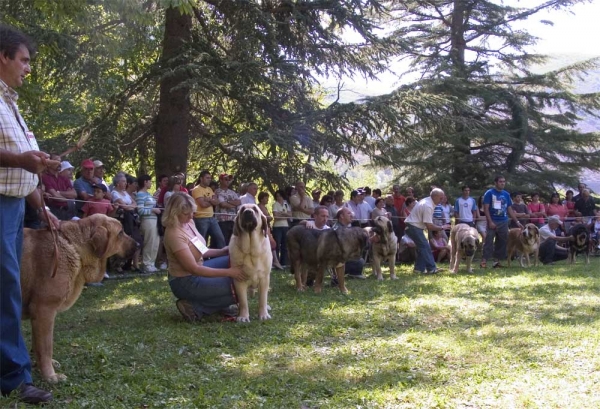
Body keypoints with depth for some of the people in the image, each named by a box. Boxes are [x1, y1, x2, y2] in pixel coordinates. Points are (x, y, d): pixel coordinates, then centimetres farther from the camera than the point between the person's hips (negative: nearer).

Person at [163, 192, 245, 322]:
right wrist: (228, 272, -26)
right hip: (186, 282, -9)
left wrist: (222, 251, -3)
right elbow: (194, 269, -27)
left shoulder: (188, 223, -1)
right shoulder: (174, 234, -28)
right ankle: (194, 307, -4)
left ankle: (219, 303, 12)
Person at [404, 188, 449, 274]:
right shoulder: (428, 206, -23)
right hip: (414, 227, -11)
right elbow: (429, 226, -23)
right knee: (425, 247, -10)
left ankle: (419, 268, 15)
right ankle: (431, 268, -11)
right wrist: (441, 228, -13)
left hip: (412, 226, 11)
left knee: (422, 247, 13)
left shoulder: (426, 201, 8)